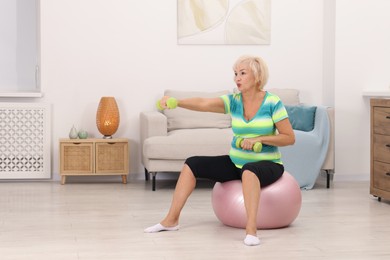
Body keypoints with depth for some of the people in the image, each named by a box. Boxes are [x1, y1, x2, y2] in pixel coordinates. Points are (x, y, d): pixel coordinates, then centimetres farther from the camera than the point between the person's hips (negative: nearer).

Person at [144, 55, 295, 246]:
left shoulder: (273, 103, -13)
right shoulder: (233, 101, -4)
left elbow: (290, 138, -12)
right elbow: (203, 103, -20)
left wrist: (258, 138, -24)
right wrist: (176, 102, -37)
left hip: (267, 164, -6)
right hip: (236, 163, 6)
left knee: (249, 170, -41)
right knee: (192, 164, -3)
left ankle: (251, 229, -46)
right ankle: (171, 220, 0)